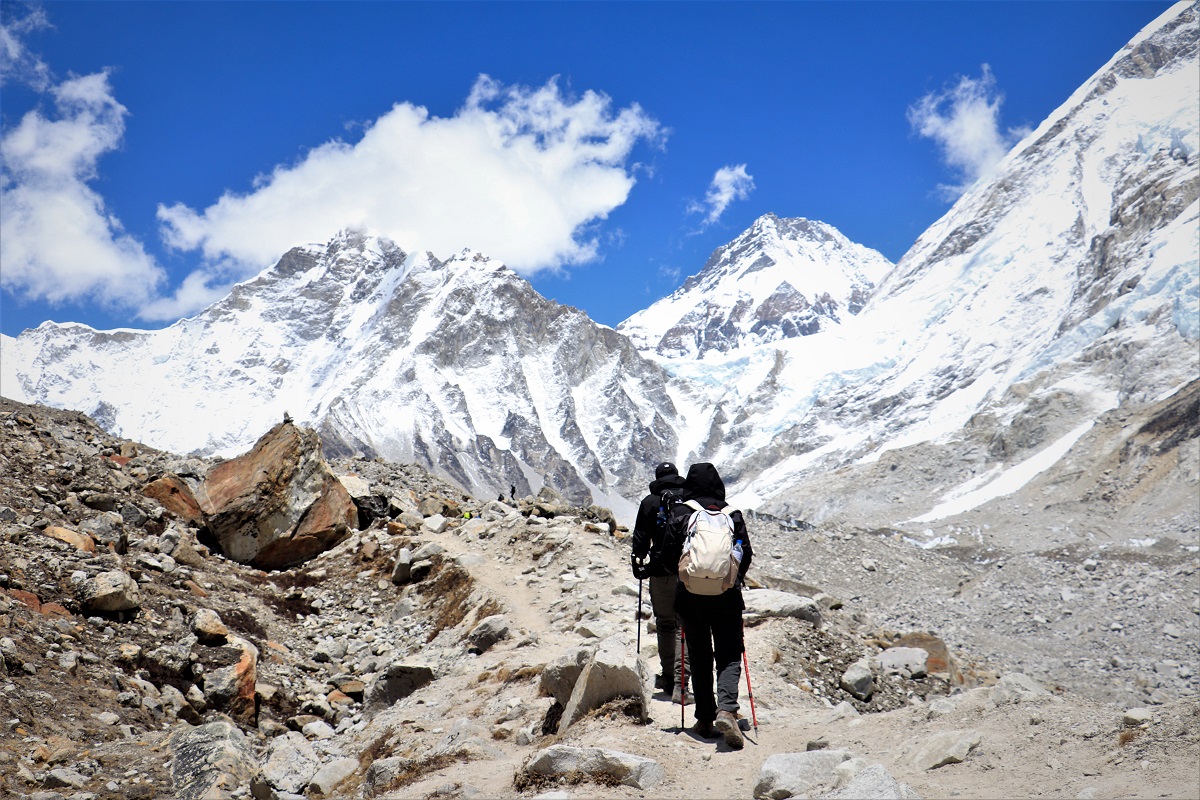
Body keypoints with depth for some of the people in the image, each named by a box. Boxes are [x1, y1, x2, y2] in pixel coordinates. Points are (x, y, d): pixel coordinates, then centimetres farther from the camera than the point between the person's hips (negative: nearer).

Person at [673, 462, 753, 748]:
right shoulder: (732, 514, 4)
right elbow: (746, 553, 5)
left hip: (689, 596, 0)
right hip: (725, 596, 0)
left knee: (699, 659, 12)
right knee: (729, 657, 3)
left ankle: (705, 719, 11)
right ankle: (726, 710, -20)